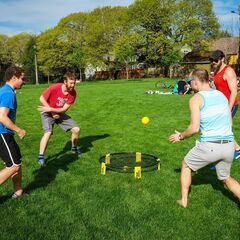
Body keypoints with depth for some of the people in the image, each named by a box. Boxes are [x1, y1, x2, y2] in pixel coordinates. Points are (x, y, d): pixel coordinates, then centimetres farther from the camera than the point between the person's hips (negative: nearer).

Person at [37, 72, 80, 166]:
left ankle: (74, 148, 24)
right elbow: (42, 98, -17)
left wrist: (50, 109, -26)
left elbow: (64, 109, -15)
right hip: (48, 113, -4)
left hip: (59, 113, 4)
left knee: (76, 129, -3)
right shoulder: (54, 88, -27)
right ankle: (41, 157, -17)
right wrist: (52, 112, -18)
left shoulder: (73, 93, -16)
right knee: (48, 132, -27)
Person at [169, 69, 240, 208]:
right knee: (226, 178, 28)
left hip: (209, 146, -5)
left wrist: (180, 136, 2)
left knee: (186, 165, 22)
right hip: (229, 145, 6)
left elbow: (194, 128, -15)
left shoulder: (196, 99, -8)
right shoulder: (222, 95, 11)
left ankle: (184, 201, 29)